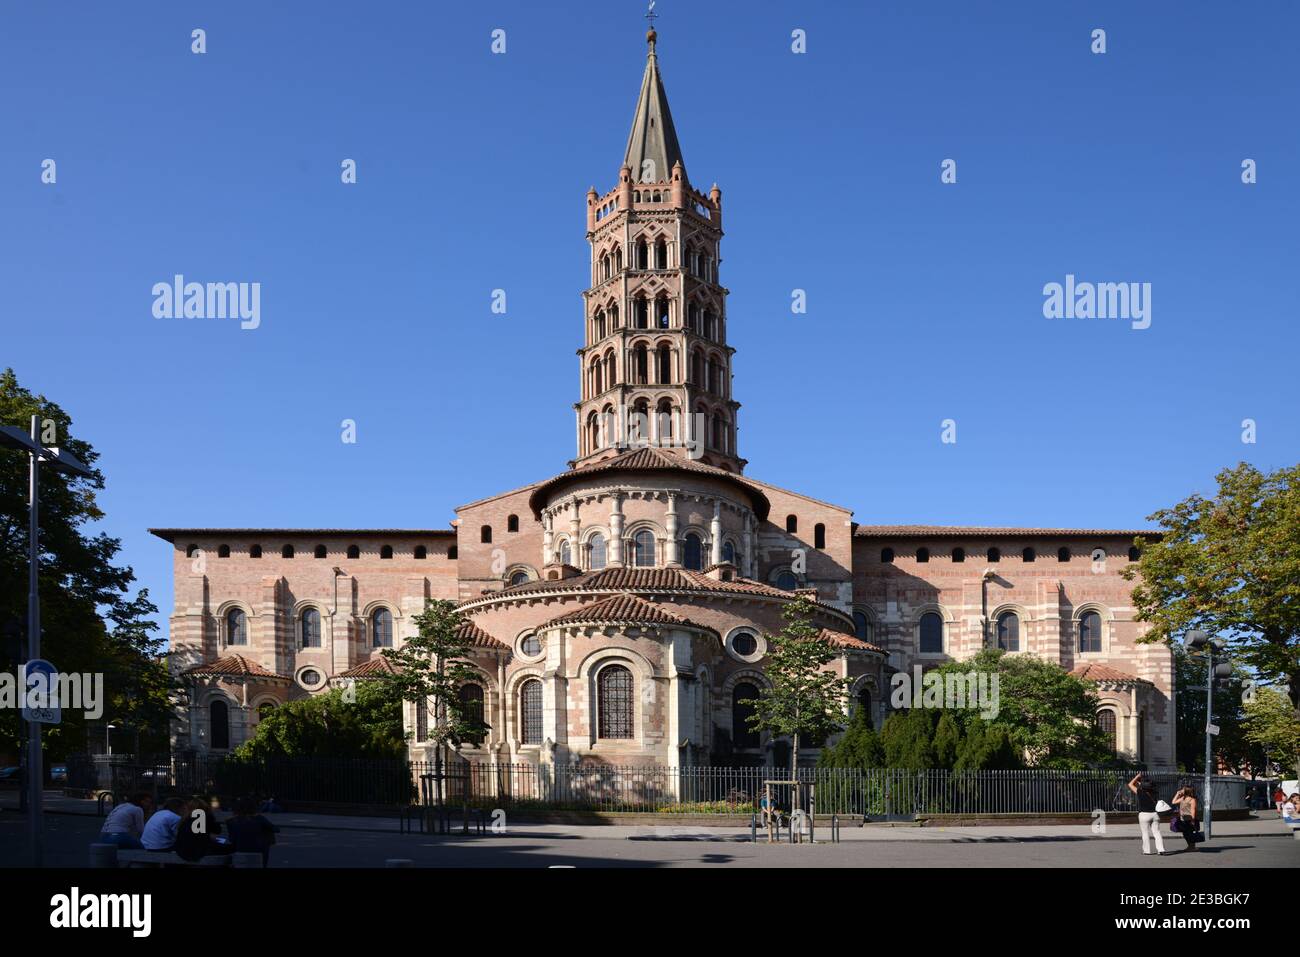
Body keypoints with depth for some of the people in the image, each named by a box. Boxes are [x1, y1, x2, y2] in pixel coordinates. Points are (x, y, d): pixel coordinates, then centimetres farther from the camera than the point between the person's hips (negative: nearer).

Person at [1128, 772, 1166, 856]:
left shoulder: (1140, 792, -7)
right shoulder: (1152, 792, 6)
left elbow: (1130, 784, 5)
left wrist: (1137, 776, 12)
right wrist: (1139, 781, 36)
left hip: (1144, 814, -4)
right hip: (1154, 814, 4)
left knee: (1145, 833, 3)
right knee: (1157, 832, 3)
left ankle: (1146, 850, 4)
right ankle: (1161, 849, -6)